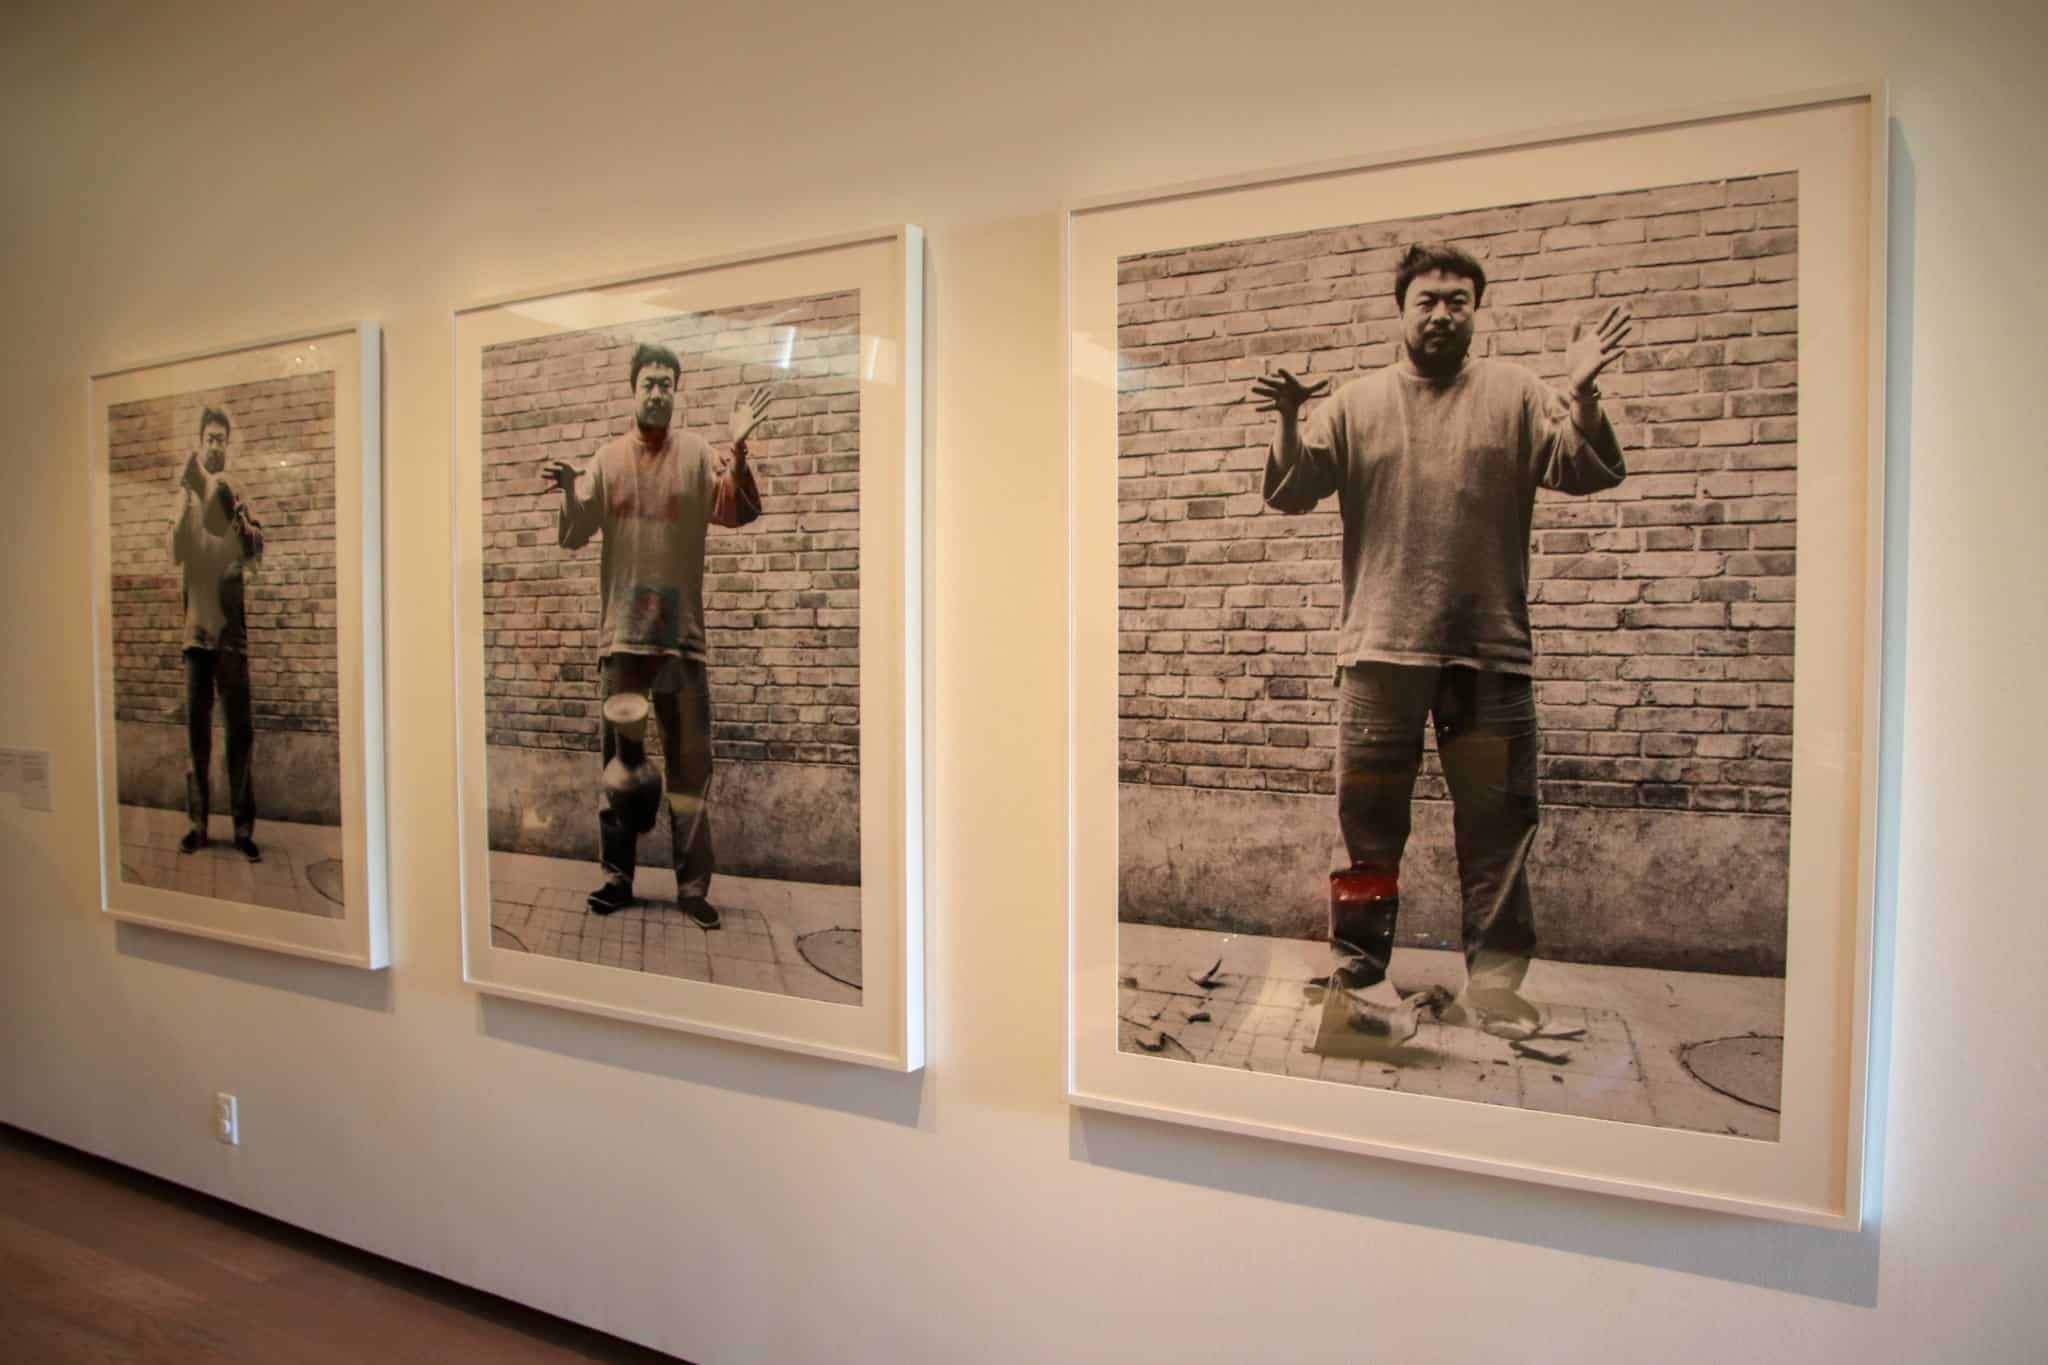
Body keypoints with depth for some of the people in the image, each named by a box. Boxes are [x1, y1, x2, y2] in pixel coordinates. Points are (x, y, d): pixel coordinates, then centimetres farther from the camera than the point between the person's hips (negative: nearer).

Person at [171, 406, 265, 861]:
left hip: (232, 629, -1)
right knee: (196, 728, 6)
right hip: (196, 628, 1)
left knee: (240, 729, -2)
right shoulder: (187, 499, 6)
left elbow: (258, 550, -5)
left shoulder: (238, 499, 6)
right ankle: (197, 823, 14)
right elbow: (176, 555, -9)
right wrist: (185, 499, -21)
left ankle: (244, 827, 3)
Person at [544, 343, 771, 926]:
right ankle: (617, 877, 18)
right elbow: (575, 535, 4)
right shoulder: (607, 458, 6)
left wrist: (739, 449, -27)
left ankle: (693, 886, 6)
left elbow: (738, 512, -12)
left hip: (681, 632, -2)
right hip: (621, 632, 2)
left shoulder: (697, 453, 1)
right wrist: (569, 490, -16)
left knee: (690, 762, 1)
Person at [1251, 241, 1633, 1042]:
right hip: (1381, 646, 0)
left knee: (1498, 820, 5)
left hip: (1490, 649, 1)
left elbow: (1593, 472, 1)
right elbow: (1291, 495, 3)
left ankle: (1493, 984, 16)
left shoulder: (1514, 395, 8)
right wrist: (1289, 425, -16)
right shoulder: (1356, 404, 8)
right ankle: (1359, 976, 13)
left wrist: (1581, 394, -16)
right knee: (1369, 817, 4)